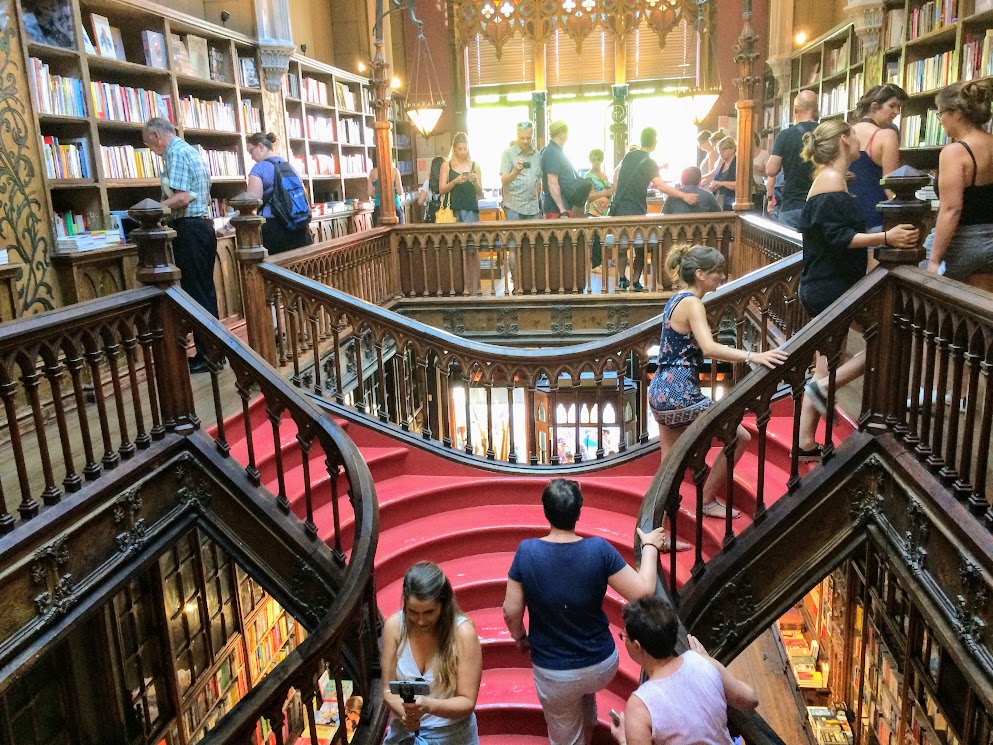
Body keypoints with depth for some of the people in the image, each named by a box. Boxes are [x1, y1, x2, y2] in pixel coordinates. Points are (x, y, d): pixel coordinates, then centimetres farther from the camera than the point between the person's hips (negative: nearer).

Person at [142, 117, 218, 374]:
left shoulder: (175, 153, -11)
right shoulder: (191, 151, 20)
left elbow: (181, 198, -22)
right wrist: (162, 208, 28)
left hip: (189, 230, -10)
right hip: (203, 225, 10)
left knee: (195, 292, -5)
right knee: (205, 290, 12)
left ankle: (207, 356, 0)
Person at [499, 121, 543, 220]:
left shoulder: (537, 154, 12)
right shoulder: (508, 153, -2)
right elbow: (504, 181, -11)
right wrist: (516, 171, -28)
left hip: (533, 208, 4)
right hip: (513, 207, -4)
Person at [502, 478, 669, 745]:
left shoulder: (526, 551, -19)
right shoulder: (599, 550, -21)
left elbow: (511, 611, -12)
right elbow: (643, 592, -15)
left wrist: (519, 637, 10)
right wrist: (650, 547, -1)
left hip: (554, 673, -1)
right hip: (603, 665, 1)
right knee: (586, 694, 39)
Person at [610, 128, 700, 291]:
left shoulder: (629, 156, 9)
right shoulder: (649, 162, -10)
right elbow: (660, 185, -25)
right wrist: (684, 196, -30)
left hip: (619, 208, 6)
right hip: (636, 212, -5)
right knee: (641, 248, 7)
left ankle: (622, 279, 20)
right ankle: (635, 282, 2)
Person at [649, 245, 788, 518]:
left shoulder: (676, 299, 13)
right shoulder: (692, 303, -15)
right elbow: (709, 347, -31)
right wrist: (753, 357, -39)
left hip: (661, 390, 10)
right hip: (679, 393, -10)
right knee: (740, 437, 4)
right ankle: (708, 501, 14)